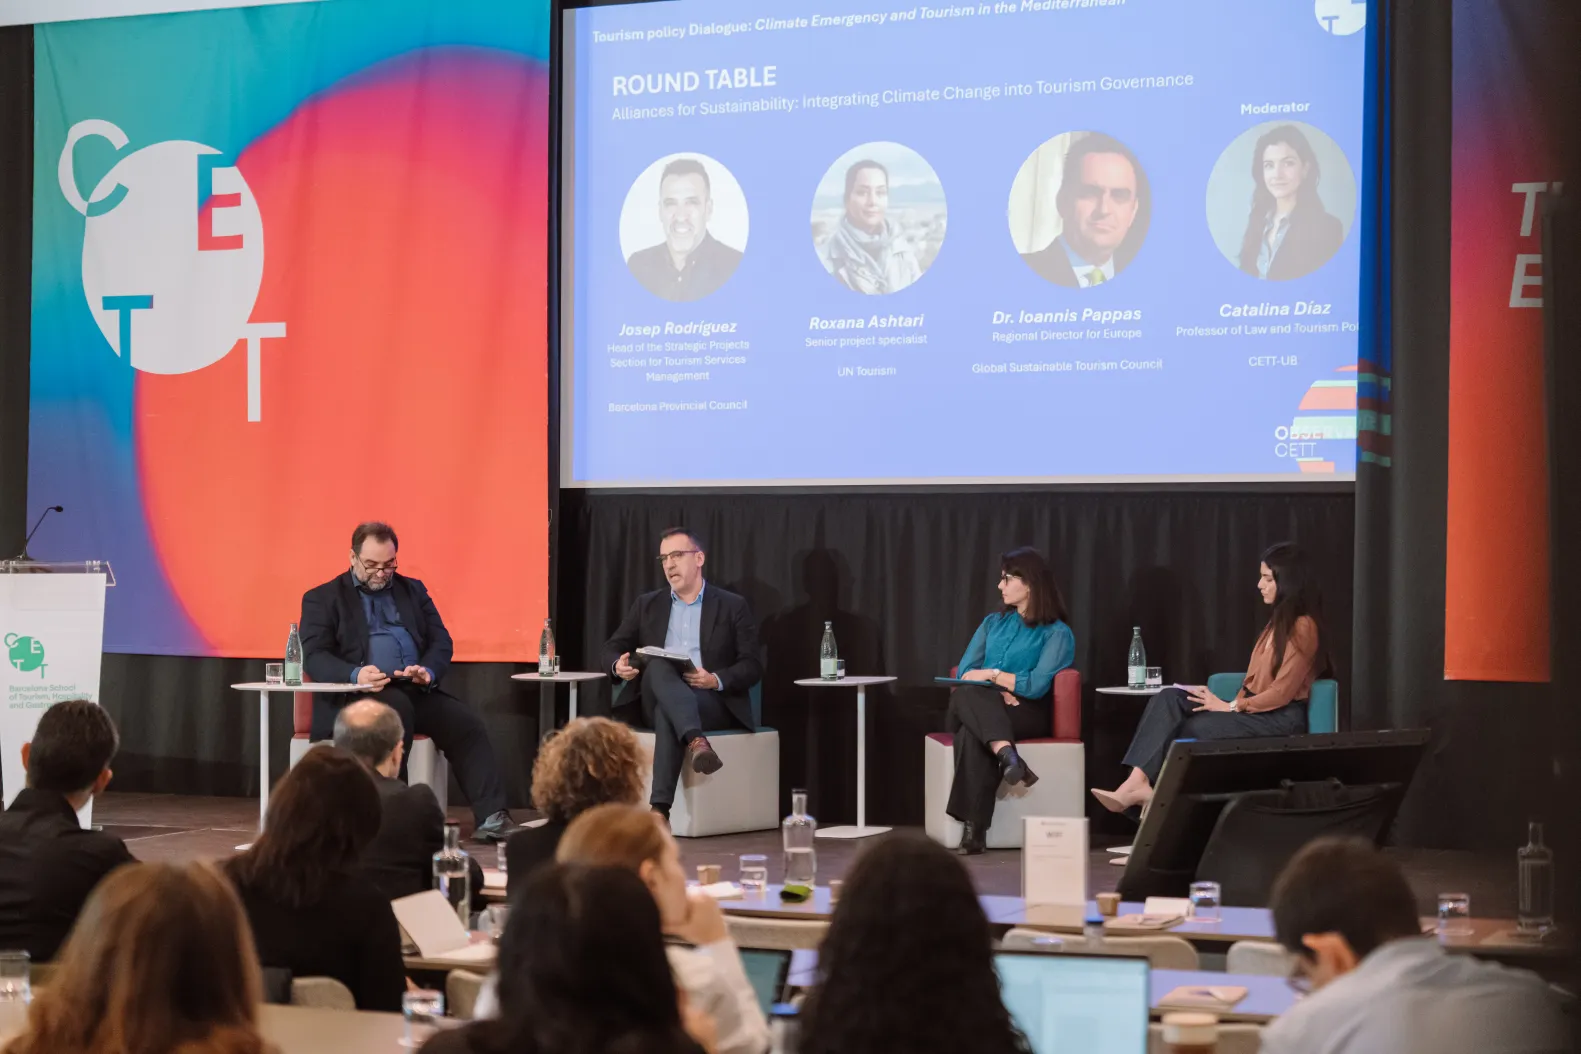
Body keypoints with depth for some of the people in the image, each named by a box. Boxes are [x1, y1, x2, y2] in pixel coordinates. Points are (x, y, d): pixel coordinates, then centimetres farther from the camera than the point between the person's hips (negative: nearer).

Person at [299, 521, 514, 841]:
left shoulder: (413, 590, 20)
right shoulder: (322, 598, 8)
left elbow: (441, 641, 12)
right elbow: (314, 657, -4)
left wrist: (428, 671, -13)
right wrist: (356, 675, -26)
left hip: (415, 692, 4)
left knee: (467, 724, -22)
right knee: (397, 708, -37)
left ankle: (491, 817, -28)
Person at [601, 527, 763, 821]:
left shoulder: (733, 606, 9)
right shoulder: (647, 605, 19)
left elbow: (752, 666, 2)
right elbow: (612, 647, 15)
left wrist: (716, 680, -18)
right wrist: (619, 664, -11)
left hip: (713, 701, -2)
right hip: (655, 701, 2)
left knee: (668, 713, -38)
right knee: (658, 664, -35)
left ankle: (660, 806, -51)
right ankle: (696, 741, -55)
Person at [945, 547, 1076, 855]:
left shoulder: (1056, 633, 4)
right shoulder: (993, 623, 22)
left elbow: (1036, 686, -10)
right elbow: (965, 672, 10)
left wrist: (991, 674, -3)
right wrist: (998, 689, -9)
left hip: (1027, 715, -4)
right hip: (985, 709, 4)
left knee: (971, 733, -37)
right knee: (966, 696, -36)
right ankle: (1006, 753, -55)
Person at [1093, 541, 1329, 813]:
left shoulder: (1303, 627, -11)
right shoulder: (1278, 622, 19)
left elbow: (1282, 691, -16)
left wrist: (1231, 707, -13)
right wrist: (1231, 705, -1)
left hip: (1281, 721, -9)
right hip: (1254, 710, 9)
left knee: (1199, 727, -28)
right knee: (1169, 700, -14)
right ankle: (1137, 781, -32)